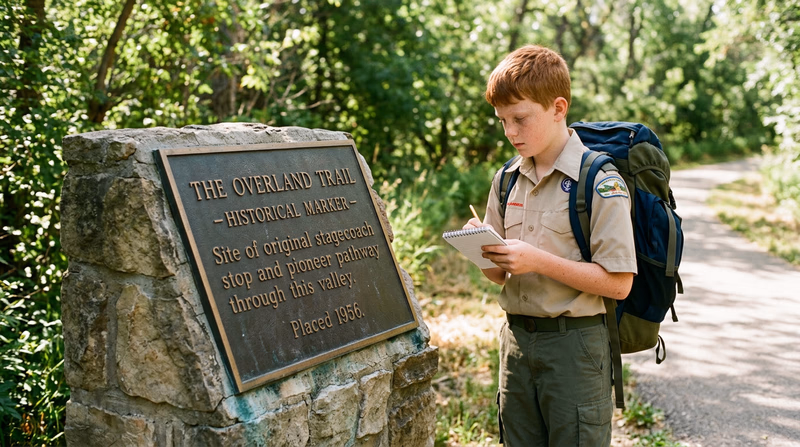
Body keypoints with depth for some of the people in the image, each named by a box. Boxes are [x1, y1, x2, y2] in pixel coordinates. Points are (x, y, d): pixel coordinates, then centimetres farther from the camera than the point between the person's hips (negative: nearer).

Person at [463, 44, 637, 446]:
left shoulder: (600, 183, -11)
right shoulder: (507, 181, 8)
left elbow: (618, 283, -15)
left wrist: (539, 260, -21)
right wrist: (484, 251, -8)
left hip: (575, 343, -6)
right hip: (516, 340, 6)